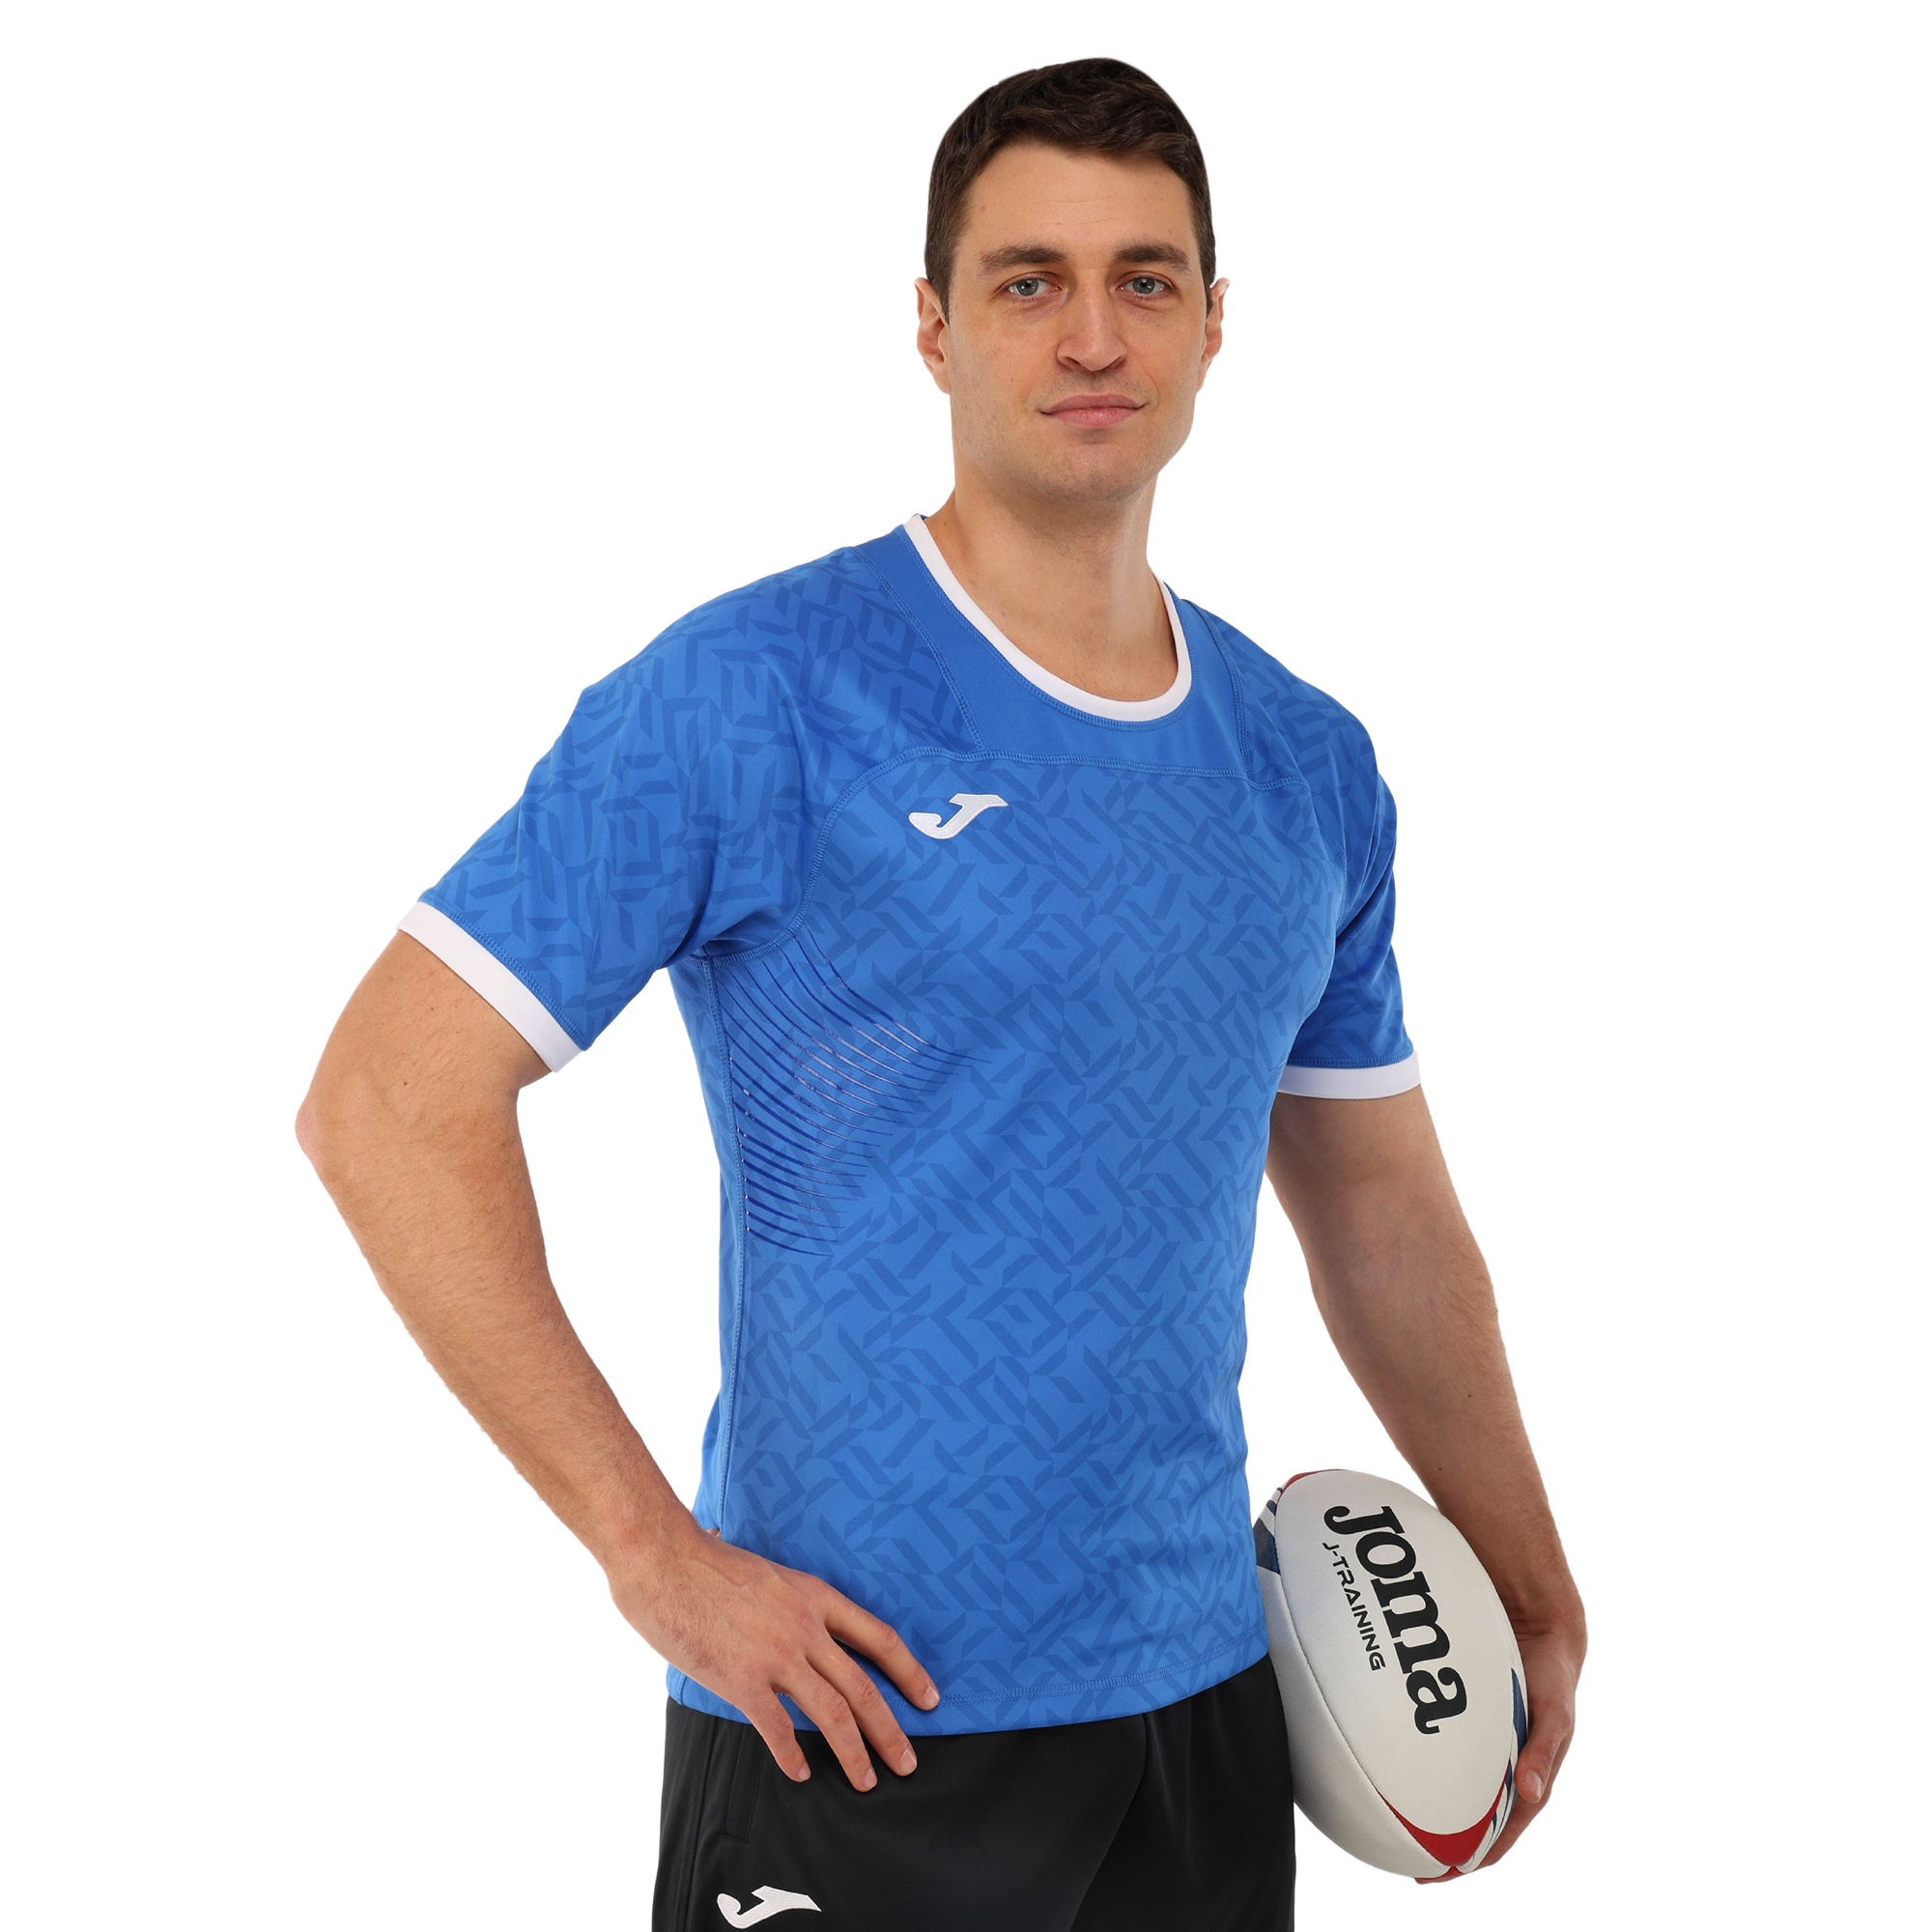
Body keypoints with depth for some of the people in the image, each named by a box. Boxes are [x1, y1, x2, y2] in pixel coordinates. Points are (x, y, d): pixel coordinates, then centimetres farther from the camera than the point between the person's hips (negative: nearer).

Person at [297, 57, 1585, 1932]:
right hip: (862, 1714, -5)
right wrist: (659, 1554, -18)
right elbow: (383, 1105, -16)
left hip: (1210, 1698, 6)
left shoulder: (1308, 765, 6)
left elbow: (1384, 1212, 17)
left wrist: (1536, 1599, 12)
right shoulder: (758, 693, -12)